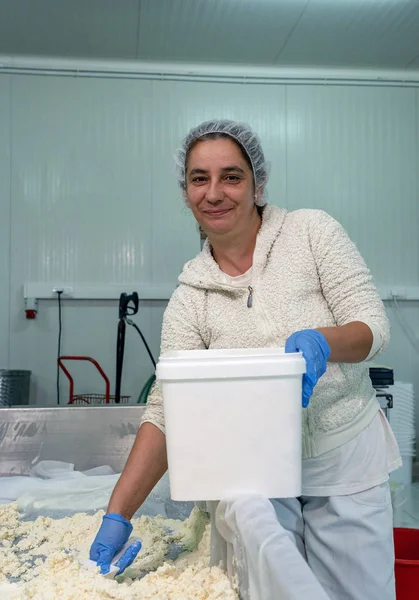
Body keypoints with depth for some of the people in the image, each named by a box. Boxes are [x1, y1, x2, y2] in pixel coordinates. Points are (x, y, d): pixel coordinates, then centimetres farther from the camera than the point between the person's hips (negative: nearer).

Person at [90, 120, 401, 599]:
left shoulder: (310, 231, -8)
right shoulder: (189, 297, -5)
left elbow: (373, 325, -10)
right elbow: (166, 411, -10)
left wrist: (320, 341, -33)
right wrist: (118, 515, -17)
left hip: (346, 464, -1)